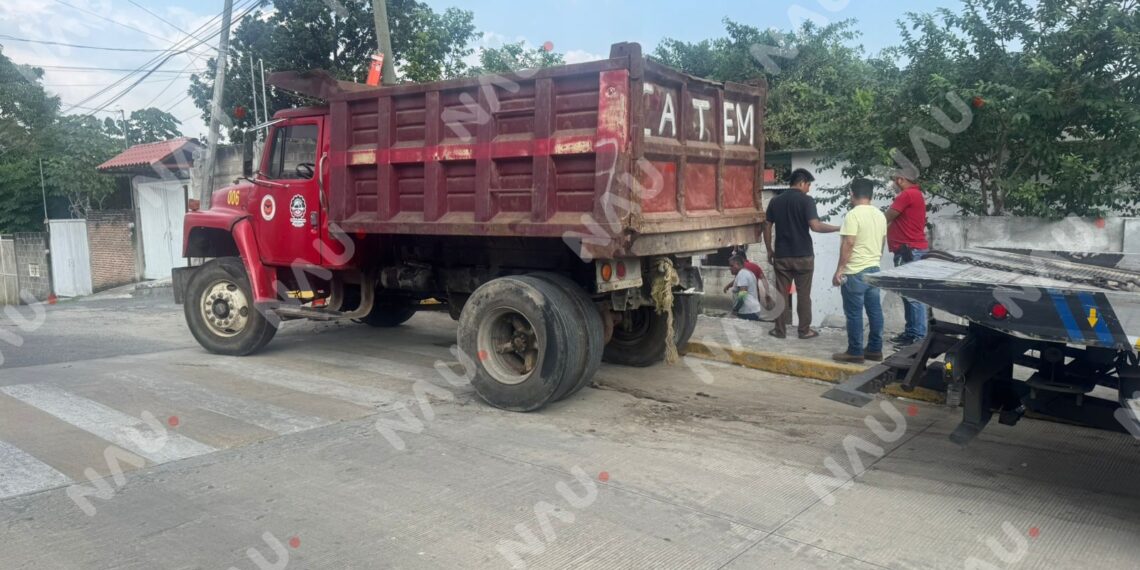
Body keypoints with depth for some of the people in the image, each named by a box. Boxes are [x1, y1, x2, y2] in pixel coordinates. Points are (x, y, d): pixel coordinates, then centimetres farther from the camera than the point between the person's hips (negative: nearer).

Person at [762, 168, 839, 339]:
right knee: (803, 294, 7)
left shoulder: (775, 201, 5)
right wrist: (838, 228, -10)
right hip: (803, 255, -3)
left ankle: (780, 330, 12)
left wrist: (769, 250, 15)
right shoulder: (806, 200, -9)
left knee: (781, 293, 8)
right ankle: (804, 330, 13)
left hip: (781, 256, 3)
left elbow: (767, 227, 6)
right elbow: (815, 226, -20)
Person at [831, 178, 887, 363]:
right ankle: (875, 349, 18)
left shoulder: (853, 215, -15)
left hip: (855, 272, -8)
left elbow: (848, 244, -19)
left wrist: (839, 270, -14)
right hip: (874, 270, 8)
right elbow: (883, 242, 18)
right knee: (875, 311, 11)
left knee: (854, 314, -1)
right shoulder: (880, 215, 9)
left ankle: (855, 352, 3)